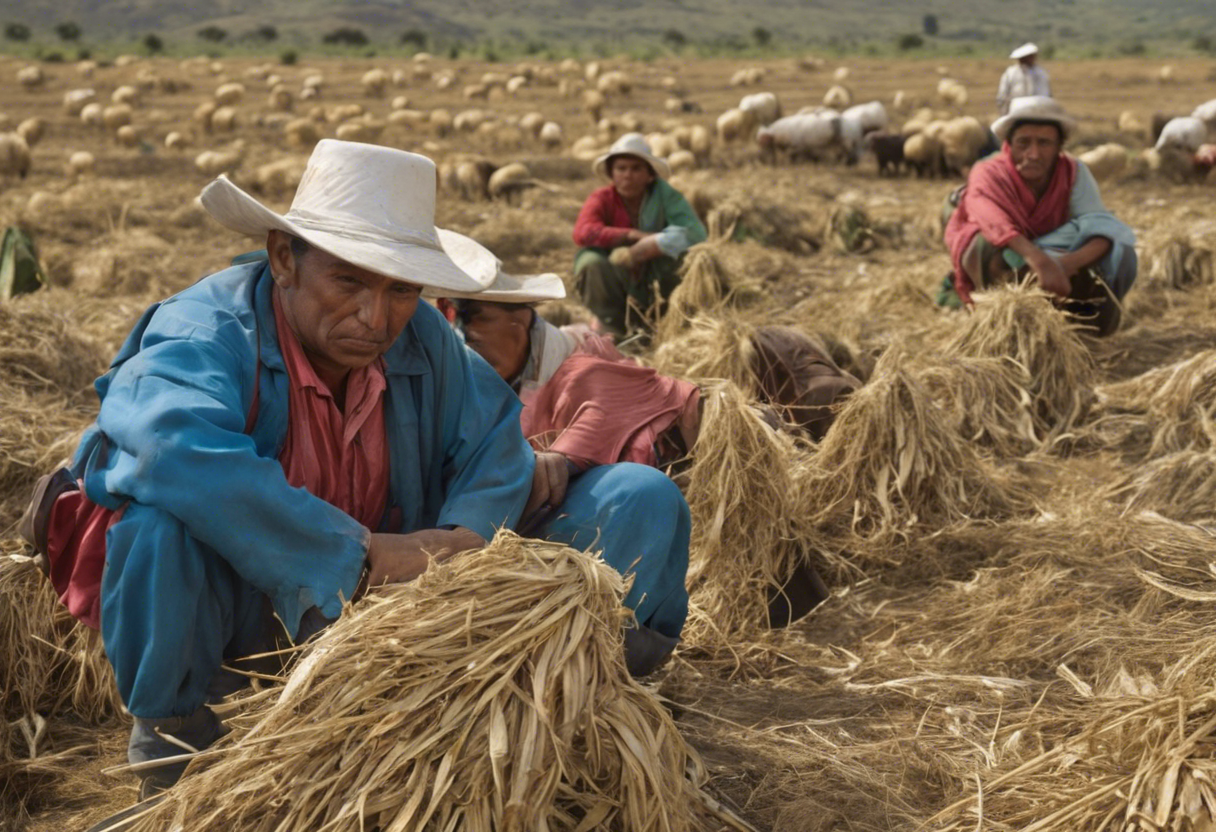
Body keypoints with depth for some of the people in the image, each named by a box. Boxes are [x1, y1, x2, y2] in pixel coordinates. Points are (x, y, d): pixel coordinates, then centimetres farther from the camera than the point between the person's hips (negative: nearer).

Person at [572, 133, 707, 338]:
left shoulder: (665, 196, -8)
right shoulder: (601, 199, -8)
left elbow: (696, 233, -23)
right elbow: (582, 233, -29)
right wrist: (633, 235, -36)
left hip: (655, 289, 0)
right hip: (617, 289, 0)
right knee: (591, 262, -30)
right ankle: (613, 328, -10)